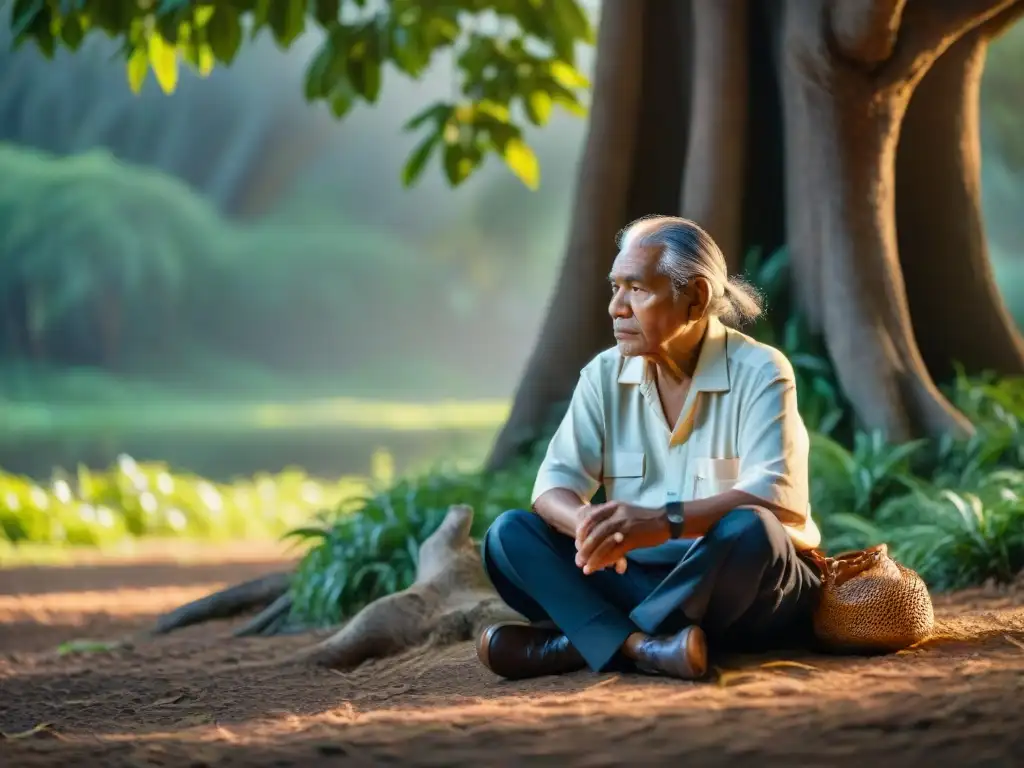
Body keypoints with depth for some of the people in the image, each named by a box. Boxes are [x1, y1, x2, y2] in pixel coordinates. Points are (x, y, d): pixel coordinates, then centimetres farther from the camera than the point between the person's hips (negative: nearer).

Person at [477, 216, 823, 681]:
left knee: (747, 530, -37)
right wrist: (589, 524, -31)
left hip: (748, 593, -4)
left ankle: (578, 642, -29)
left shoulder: (759, 372, -11)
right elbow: (554, 485, -5)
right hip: (639, 579, 4)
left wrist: (665, 521, -41)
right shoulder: (604, 377, 3)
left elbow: (776, 496, -25)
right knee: (509, 534, -15)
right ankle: (640, 646, -37)